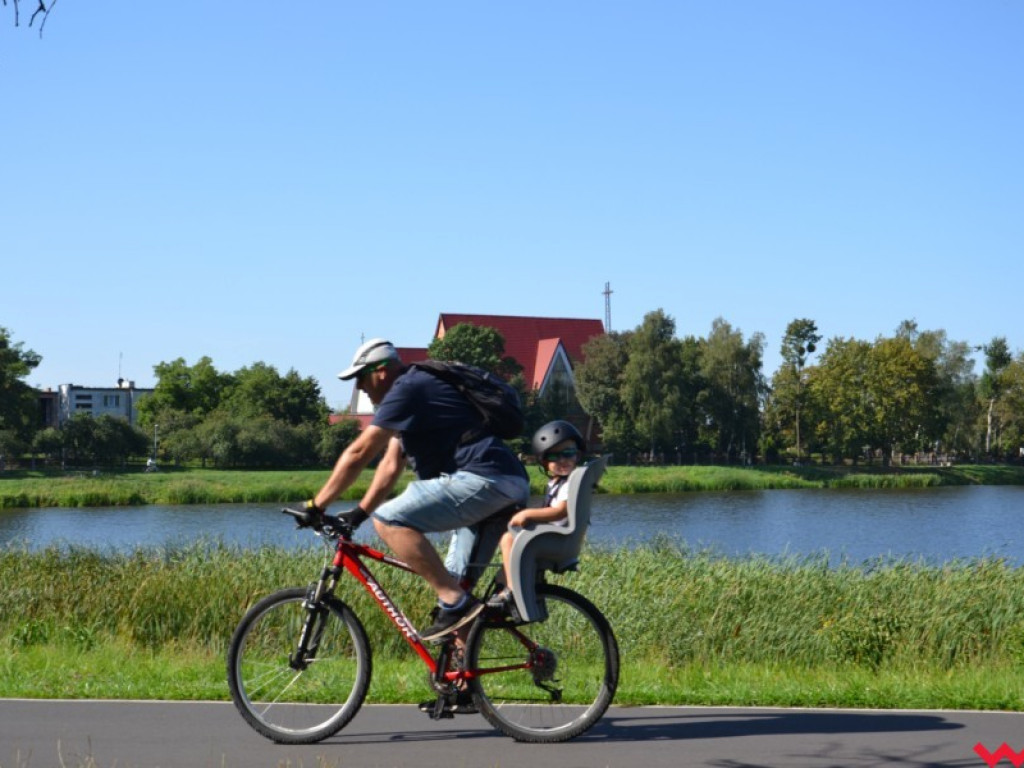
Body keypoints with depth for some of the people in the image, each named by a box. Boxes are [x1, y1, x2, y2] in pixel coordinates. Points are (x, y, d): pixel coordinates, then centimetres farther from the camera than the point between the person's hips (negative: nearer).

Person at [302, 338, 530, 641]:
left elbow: (359, 453, -9)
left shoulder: (407, 389, -6)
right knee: (458, 579, 16)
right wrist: (359, 513, 20)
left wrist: (317, 505, -3)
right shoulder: (417, 389, 25)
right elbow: (391, 464, 25)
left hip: (481, 479, -11)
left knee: (389, 520, -16)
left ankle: (455, 603, -18)